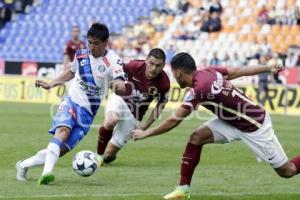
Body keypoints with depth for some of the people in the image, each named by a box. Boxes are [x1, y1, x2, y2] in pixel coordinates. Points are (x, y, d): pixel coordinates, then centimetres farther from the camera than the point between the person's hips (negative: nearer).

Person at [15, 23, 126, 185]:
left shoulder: (113, 61, -11)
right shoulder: (80, 55, 3)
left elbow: (121, 85, -27)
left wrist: (119, 87, -51)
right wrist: (50, 85, 24)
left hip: (87, 112, -1)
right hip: (71, 101, 1)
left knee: (61, 149, -5)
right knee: (63, 130, -32)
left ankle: (23, 165, 16)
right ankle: (47, 172, -45)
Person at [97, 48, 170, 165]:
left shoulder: (164, 83, -19)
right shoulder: (135, 66, -22)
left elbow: (160, 106, -2)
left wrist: (145, 126, -4)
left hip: (133, 115, 1)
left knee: (108, 156, -1)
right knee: (111, 121, -38)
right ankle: (98, 155, -12)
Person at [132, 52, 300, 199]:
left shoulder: (198, 90, -28)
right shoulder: (209, 72, -6)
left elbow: (173, 121, -22)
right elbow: (239, 71, 5)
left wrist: (145, 133, -10)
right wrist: (269, 68, 16)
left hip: (254, 126, -9)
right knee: (196, 137, -5)